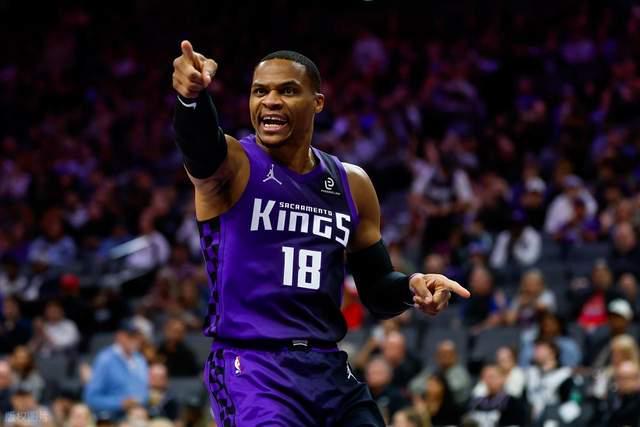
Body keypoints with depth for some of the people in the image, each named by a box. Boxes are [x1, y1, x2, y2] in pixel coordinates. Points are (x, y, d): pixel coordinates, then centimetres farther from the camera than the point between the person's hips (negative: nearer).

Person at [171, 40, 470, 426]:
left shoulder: (352, 184, 10)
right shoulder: (233, 166, -5)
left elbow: (376, 289, 16)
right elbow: (200, 148, -30)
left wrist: (410, 288, -7)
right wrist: (193, 97, -53)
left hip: (329, 369, 6)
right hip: (252, 368, -6)